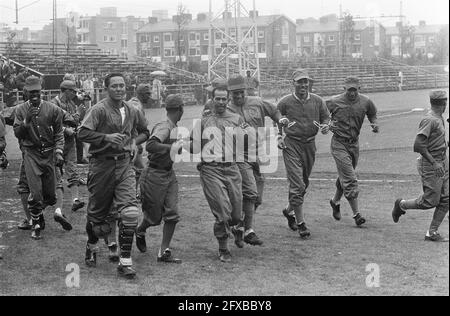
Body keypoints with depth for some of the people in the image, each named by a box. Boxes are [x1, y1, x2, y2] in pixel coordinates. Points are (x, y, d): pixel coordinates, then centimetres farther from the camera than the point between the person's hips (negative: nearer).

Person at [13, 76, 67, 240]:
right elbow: (17, 134, 0)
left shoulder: (53, 109, 1)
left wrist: (58, 153, -8)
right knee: (35, 192, -8)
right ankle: (36, 224, 7)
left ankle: (56, 212, 36)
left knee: (50, 192, 7)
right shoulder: (21, 110, 3)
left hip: (49, 154, 1)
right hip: (31, 154, -1)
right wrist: (27, 120, -16)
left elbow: (59, 133, 2)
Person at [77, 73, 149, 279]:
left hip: (124, 164, 4)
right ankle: (92, 247, 42)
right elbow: (83, 133, -19)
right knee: (97, 212, 11)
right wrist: (107, 137, -28)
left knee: (130, 213, -11)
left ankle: (125, 262, -5)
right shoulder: (99, 110, -9)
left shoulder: (131, 111, 9)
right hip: (102, 165, -4)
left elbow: (144, 131, 27)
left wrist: (135, 141, 7)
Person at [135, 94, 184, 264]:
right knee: (154, 216, 5)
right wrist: (171, 147, -34)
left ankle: (164, 252, 6)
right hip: (155, 175, -8)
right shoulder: (163, 127, -21)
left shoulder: (174, 127, 8)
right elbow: (150, 146, -36)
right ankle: (140, 232, 37)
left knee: (172, 214, -1)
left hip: (169, 174, 8)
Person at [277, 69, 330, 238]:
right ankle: (300, 224, -6)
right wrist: (279, 137, -5)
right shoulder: (285, 102, -4)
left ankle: (289, 210, 41)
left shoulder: (317, 101, 3)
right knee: (297, 184, -11)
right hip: (291, 145, -4)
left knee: (304, 183, 16)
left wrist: (325, 125, -7)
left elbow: (326, 117, 15)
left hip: (310, 144, 4)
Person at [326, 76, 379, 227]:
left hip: (354, 144, 4)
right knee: (349, 179, -12)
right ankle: (356, 214, -11)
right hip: (339, 143, -4)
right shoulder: (334, 102, -9)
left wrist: (375, 124, -4)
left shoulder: (365, 102, -1)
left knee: (345, 177, 18)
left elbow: (372, 114, 16)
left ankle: (335, 201, 45)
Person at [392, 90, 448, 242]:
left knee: (445, 200, 3)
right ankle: (401, 205, 20)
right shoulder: (429, 120, -18)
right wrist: (434, 163, -24)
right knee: (430, 201, -3)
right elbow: (418, 145, -25)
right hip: (431, 164, -9)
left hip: (442, 161, 9)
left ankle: (432, 233, 9)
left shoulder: (439, 119, 11)